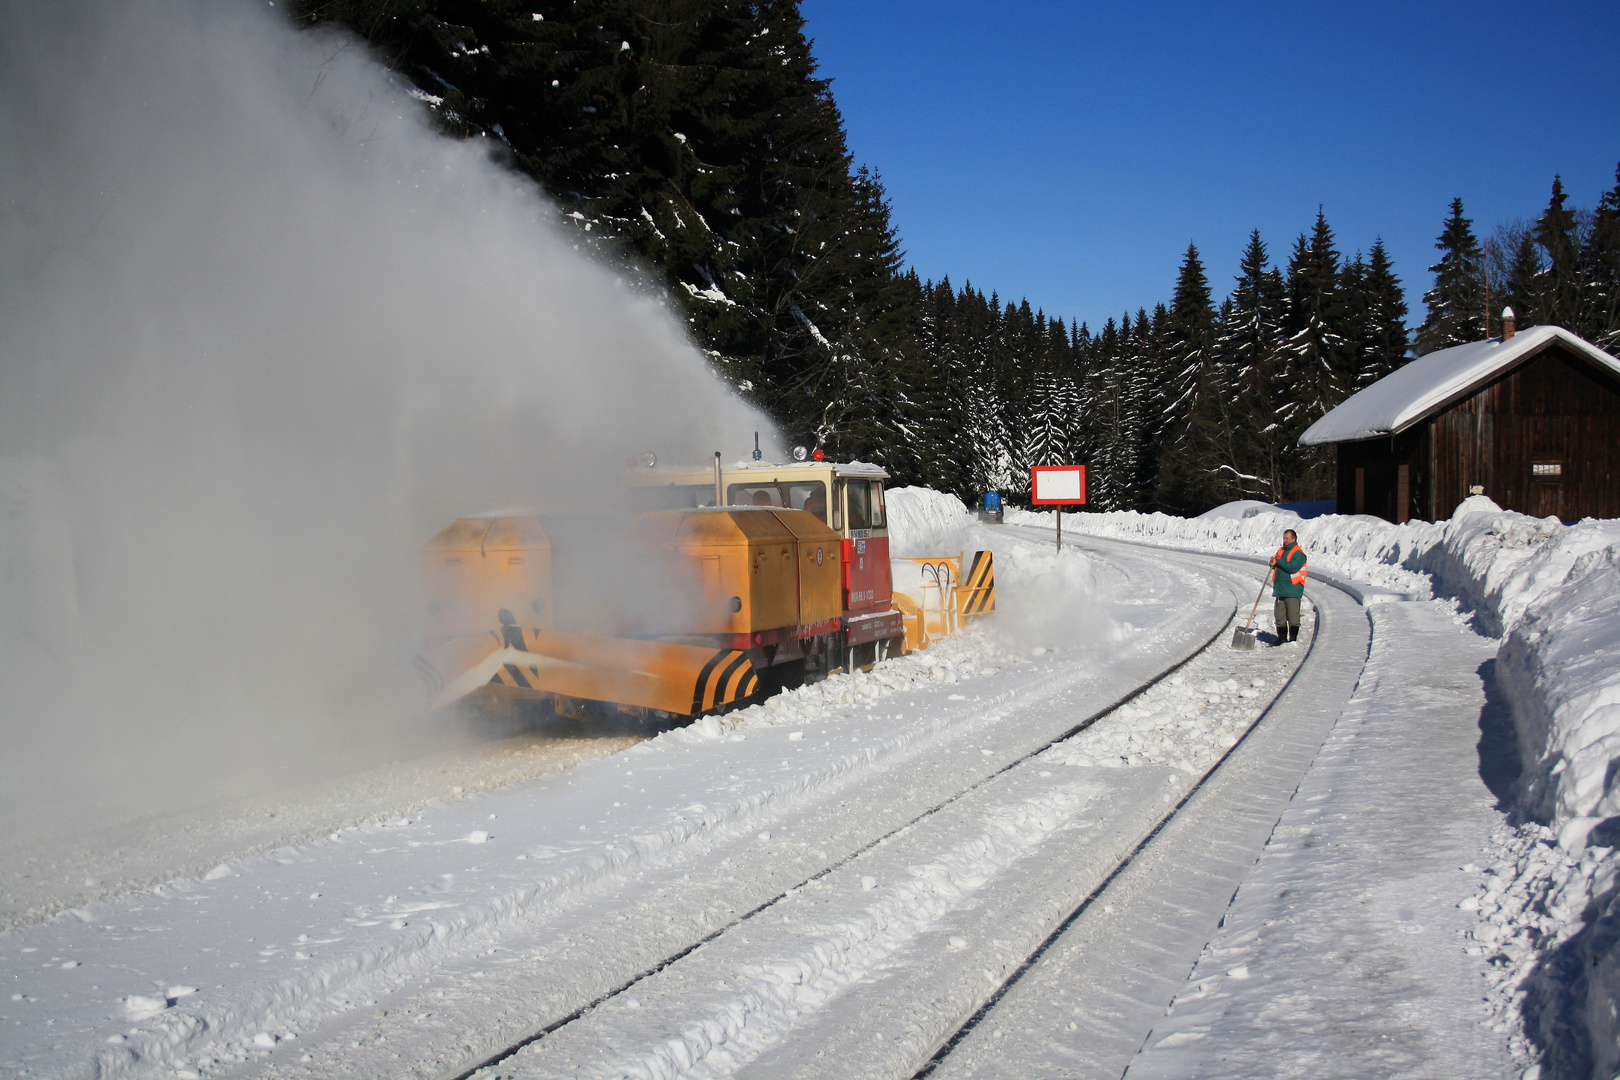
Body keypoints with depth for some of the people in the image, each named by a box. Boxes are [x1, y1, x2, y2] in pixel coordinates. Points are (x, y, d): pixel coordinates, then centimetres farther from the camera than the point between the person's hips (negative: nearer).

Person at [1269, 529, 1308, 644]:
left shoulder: (1298, 552, -7)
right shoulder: (1281, 550, 17)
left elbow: (1292, 567, -21)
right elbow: (1275, 567, 20)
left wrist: (1279, 561, -13)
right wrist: (1273, 563, -2)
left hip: (1292, 589, -7)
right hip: (1280, 589, 7)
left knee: (1293, 615, -5)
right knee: (1280, 615, 8)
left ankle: (1293, 638, 1)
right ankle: (1282, 638, 15)